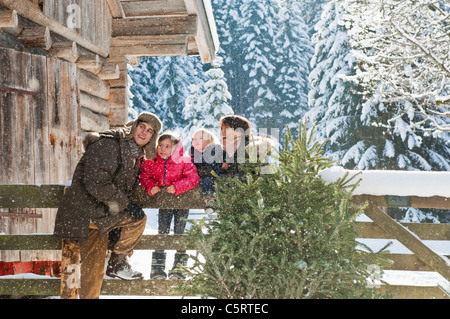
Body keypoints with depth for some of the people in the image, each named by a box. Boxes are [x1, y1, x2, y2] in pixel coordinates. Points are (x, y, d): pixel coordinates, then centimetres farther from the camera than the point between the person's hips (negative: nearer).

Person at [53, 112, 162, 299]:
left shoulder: (138, 156, 13)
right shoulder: (108, 144, -15)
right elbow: (96, 182, -24)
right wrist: (121, 202, -18)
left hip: (100, 213, 9)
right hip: (86, 208, -9)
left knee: (94, 269, 10)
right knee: (137, 217, -17)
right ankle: (117, 263, -3)